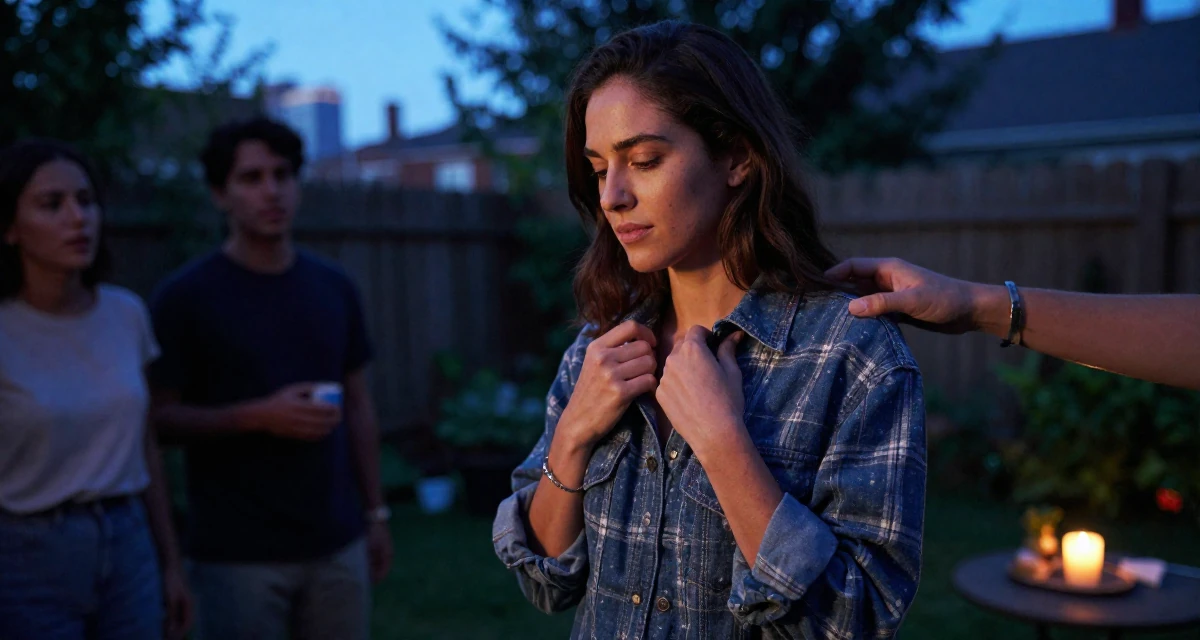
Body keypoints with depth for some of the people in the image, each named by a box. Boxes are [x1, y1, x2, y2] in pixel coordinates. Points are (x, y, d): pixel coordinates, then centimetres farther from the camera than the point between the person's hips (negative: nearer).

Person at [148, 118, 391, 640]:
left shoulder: (334, 288, 5)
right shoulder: (185, 297, -7)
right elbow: (160, 416, -6)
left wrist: (376, 513, 9)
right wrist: (258, 416, -20)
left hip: (338, 544, 4)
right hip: (237, 553, -3)